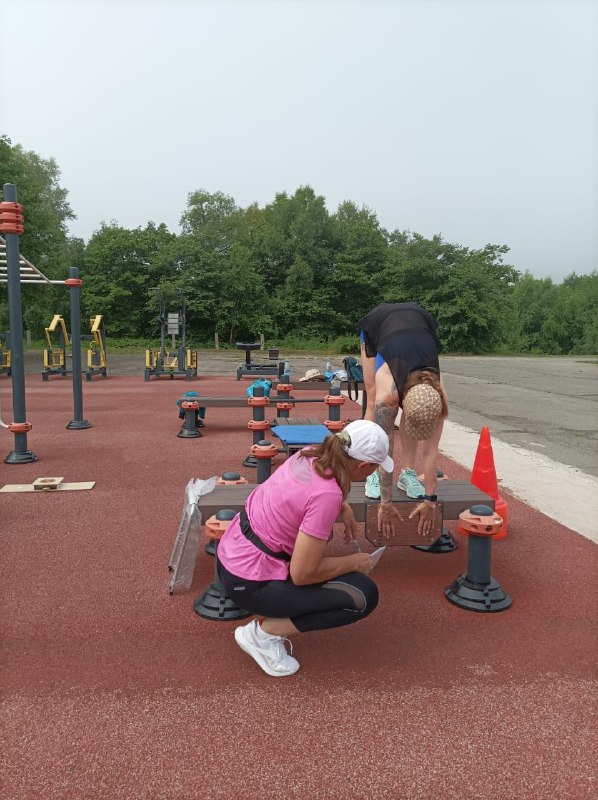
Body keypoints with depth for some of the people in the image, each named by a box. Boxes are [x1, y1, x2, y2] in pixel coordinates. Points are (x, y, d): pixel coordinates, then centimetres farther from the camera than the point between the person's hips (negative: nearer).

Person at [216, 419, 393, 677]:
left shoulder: (309, 455, -3)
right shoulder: (327, 494, -26)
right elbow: (302, 574, -23)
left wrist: (343, 507, 8)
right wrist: (355, 562, -7)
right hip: (249, 584, -8)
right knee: (364, 595, -6)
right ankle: (264, 631, -2)